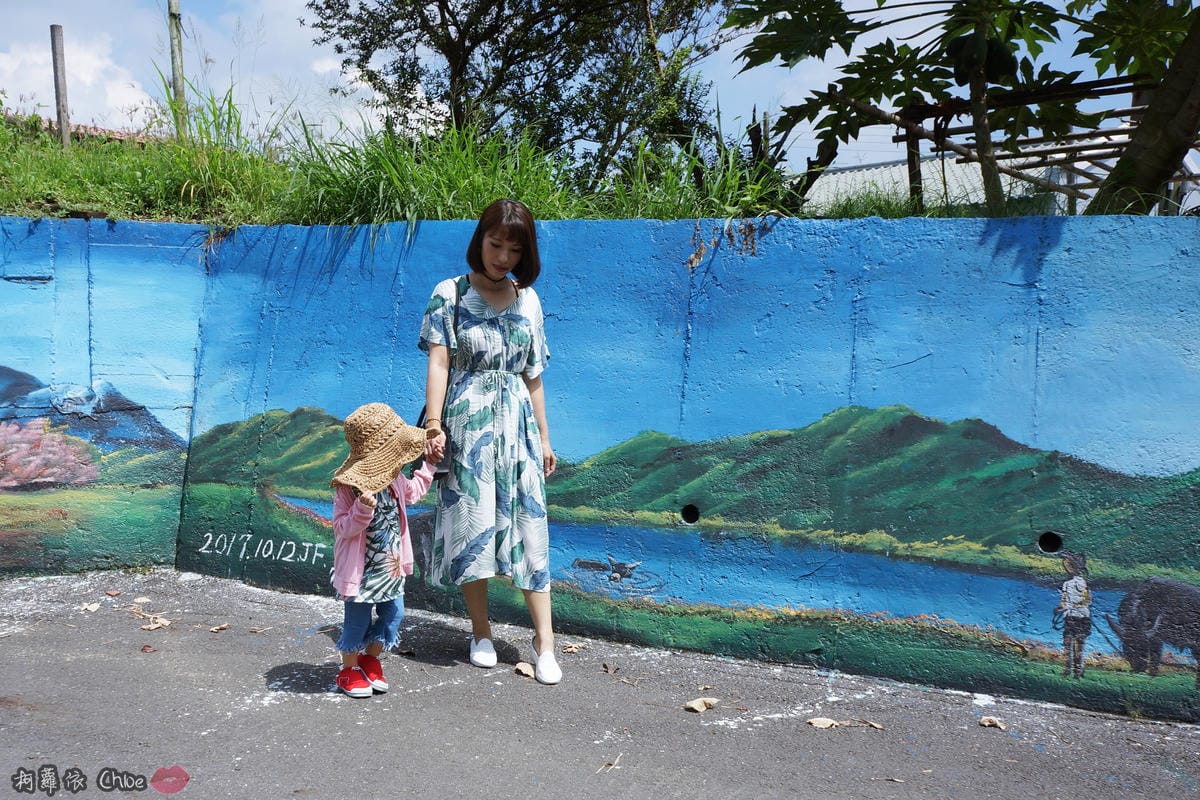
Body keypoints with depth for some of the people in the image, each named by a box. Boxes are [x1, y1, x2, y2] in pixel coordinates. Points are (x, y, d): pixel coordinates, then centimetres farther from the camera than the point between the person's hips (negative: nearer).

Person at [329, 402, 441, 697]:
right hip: (362, 570, -7)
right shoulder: (349, 488, -23)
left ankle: (371, 657, 36)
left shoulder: (394, 479, 0)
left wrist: (429, 464, 15)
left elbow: (413, 492, 21)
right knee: (358, 620, 7)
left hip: (391, 567, 7)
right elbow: (343, 528, -23)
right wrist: (363, 509, -40)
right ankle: (349, 669, 29)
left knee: (393, 613, 14)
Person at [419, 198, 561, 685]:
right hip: (467, 421, -2)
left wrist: (543, 437, 12)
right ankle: (481, 634, 18)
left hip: (517, 422, 2)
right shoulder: (450, 293, 0)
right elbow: (438, 362, -7)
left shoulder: (528, 299, 9)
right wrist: (433, 422, -18)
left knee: (528, 525, -1)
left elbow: (533, 376, 11)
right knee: (471, 523, 2)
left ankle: (543, 642, 4)